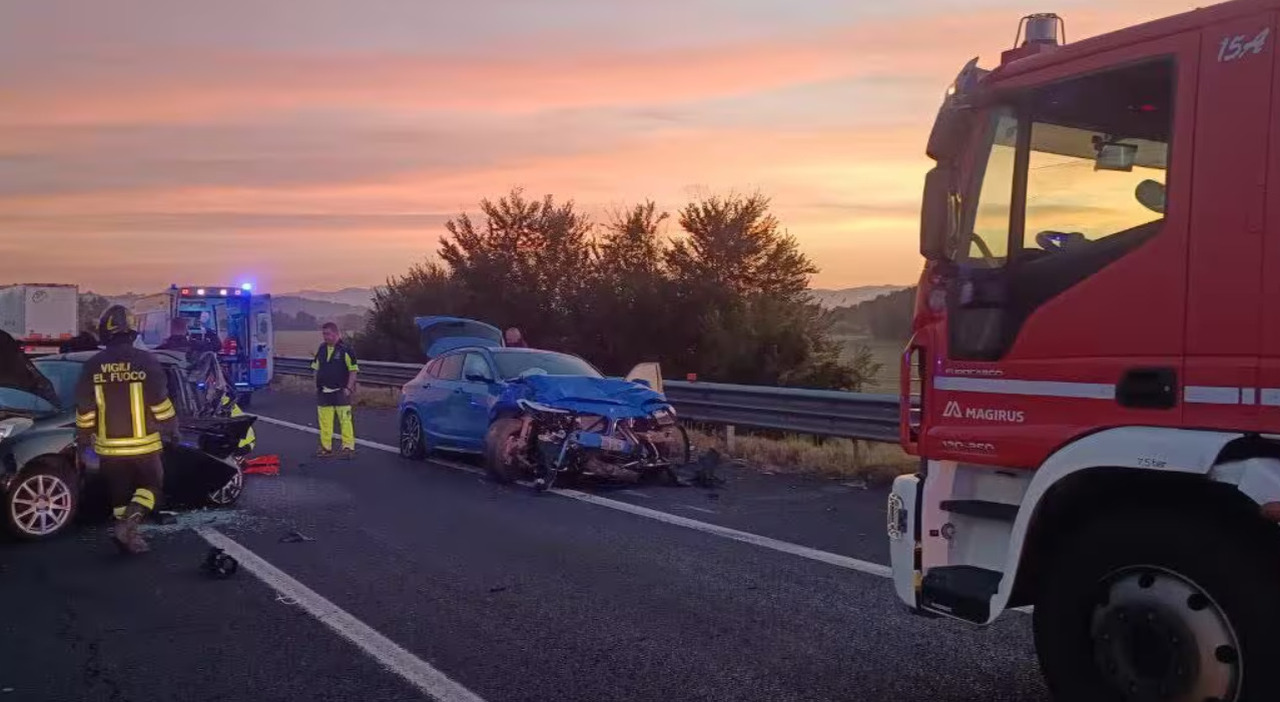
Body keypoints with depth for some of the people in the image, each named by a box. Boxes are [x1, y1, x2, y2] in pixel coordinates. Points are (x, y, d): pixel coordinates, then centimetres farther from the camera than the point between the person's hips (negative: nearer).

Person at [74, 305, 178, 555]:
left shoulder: (92, 365, -1)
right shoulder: (145, 360, -10)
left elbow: (84, 408, 3)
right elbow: (160, 402, -9)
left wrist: (83, 436, 17)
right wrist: (172, 429, 4)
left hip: (109, 445, 3)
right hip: (143, 442, -3)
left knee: (120, 492, 15)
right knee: (150, 485, 11)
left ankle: (128, 536, 17)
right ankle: (128, 525, -8)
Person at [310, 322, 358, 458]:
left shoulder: (345, 349, -7)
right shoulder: (321, 349, 10)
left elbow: (353, 370, -7)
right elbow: (316, 368, 19)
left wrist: (349, 388, -14)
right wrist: (317, 386, 10)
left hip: (340, 392, -5)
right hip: (323, 393, 6)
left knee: (345, 420, -7)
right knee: (324, 422, 8)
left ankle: (348, 447, -2)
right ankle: (326, 448, 16)